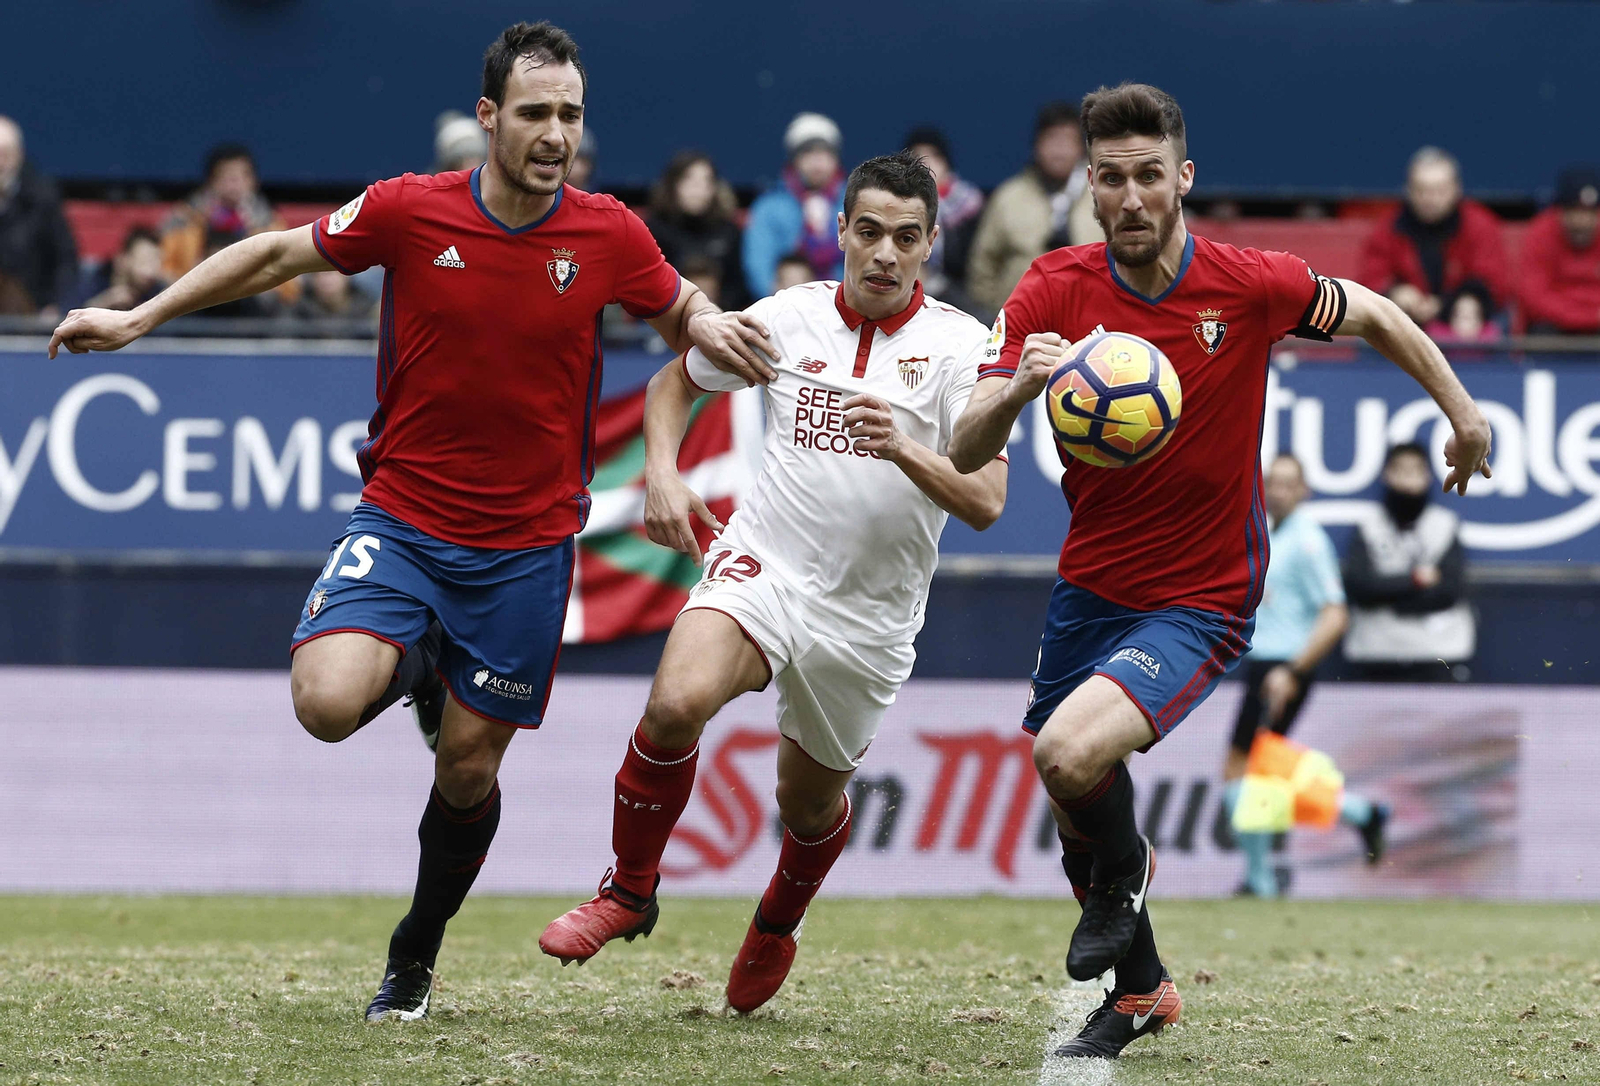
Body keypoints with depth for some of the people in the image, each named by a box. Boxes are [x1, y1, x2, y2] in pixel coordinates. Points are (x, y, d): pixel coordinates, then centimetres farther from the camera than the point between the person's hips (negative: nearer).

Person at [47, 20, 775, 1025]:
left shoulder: (609, 235, -6)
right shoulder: (408, 211, -9)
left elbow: (680, 311, 13)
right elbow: (277, 254, 5)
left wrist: (709, 326, -11)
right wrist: (137, 318, 5)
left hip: (527, 546, 1)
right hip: (403, 519, -1)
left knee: (468, 769, 5)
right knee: (328, 702, -23)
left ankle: (416, 959, 31)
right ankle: (414, 667, 14)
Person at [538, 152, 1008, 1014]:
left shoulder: (958, 344, -6)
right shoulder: (788, 317, 1)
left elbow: (985, 503, -14)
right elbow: (674, 383, 18)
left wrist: (903, 449, -30)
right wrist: (662, 475, 0)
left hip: (868, 613, 0)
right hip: (761, 566, 0)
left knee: (810, 800, 14)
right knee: (677, 702, -28)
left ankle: (777, 926, 49)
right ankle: (629, 891, -7)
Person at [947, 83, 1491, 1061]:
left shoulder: (1251, 285, -15)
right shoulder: (1052, 293, -11)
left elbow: (1373, 315, 6)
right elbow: (966, 454, -19)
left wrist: (1462, 411, 12)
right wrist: (1016, 390, -40)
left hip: (1201, 602, -4)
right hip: (1090, 585, 4)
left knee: (1072, 756, -27)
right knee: (1071, 802, 15)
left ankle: (1125, 866, 9)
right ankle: (1140, 989, 42)